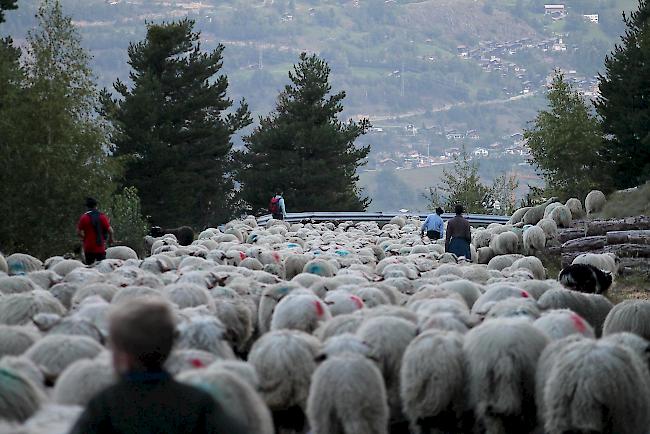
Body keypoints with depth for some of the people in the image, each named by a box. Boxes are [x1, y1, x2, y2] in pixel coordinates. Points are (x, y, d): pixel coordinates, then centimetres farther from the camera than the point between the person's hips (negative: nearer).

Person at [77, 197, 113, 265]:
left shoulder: (84, 217, -2)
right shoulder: (102, 216, -2)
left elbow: (78, 232, -1)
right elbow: (110, 230, -7)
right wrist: (110, 239, 12)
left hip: (88, 248, 0)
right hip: (100, 248, 0)